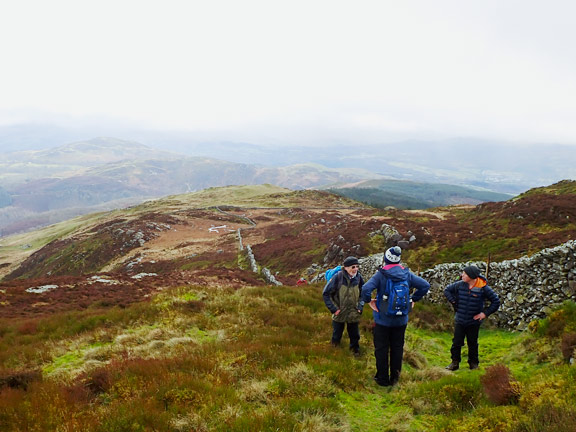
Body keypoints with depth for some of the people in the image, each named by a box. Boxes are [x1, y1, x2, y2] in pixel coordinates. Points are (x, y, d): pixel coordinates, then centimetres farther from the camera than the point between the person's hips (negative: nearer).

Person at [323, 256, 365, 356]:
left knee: (354, 334, 16)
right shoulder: (338, 277, -20)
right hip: (339, 313, -2)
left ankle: (355, 349, 40)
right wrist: (333, 308, -14)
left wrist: (360, 306, -2)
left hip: (353, 314, 2)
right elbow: (326, 293, -12)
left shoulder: (359, 278, -9)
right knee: (337, 334, 17)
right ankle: (334, 348, 44)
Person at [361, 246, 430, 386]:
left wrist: (368, 300, -10)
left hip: (383, 320, -4)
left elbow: (366, 289, -29)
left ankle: (382, 378, 16)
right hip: (401, 321, 4)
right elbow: (425, 285, -1)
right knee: (397, 348, 16)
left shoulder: (381, 274, -16)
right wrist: (413, 299, 7)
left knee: (381, 349, 9)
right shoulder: (407, 274, -4)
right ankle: (394, 378, 23)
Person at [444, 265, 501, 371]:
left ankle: (474, 363, 29)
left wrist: (485, 313, -9)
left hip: (473, 322, -2)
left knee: (473, 344, 12)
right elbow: (447, 290, 11)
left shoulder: (483, 288, -14)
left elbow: (496, 301, -5)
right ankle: (455, 362, 18)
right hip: (460, 321, 2)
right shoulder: (459, 285, -7)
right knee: (456, 342, 4)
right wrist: (453, 302, 1)